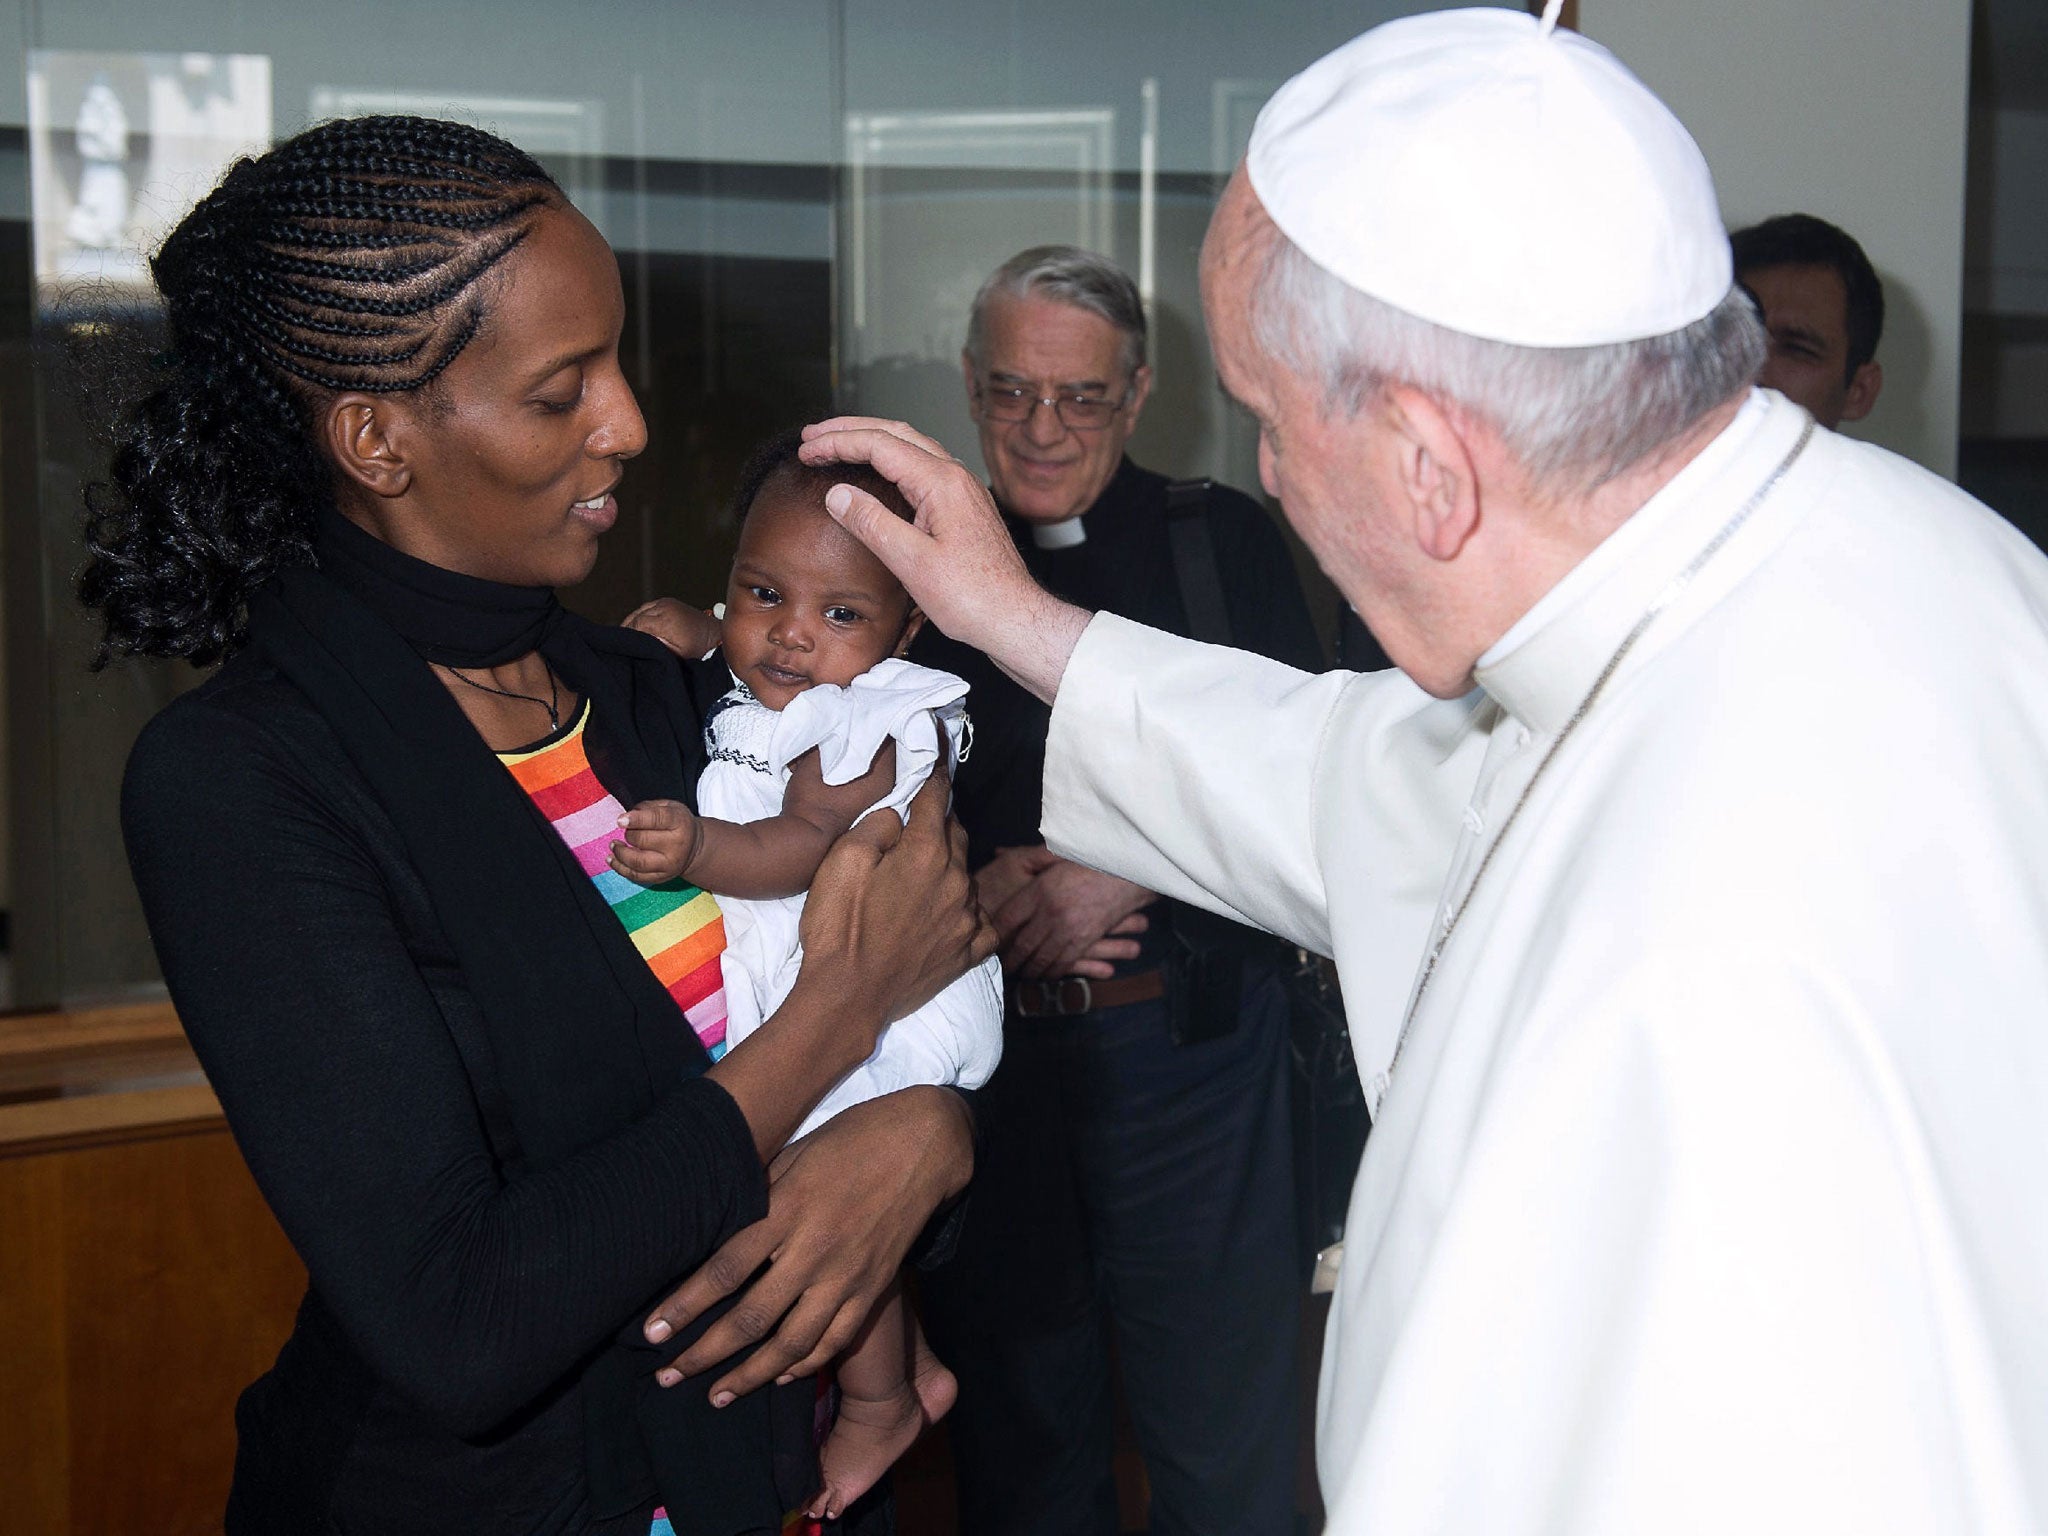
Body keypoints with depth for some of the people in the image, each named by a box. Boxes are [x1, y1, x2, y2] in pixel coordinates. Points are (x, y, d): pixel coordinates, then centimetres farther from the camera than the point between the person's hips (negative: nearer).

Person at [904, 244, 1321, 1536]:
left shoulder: (1225, 540, 2)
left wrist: (1127, 879, -15)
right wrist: (981, 894, -11)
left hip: (1189, 1048, -1)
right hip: (988, 1052, 2)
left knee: (1225, 1429, 9)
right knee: (1019, 1432, 17)